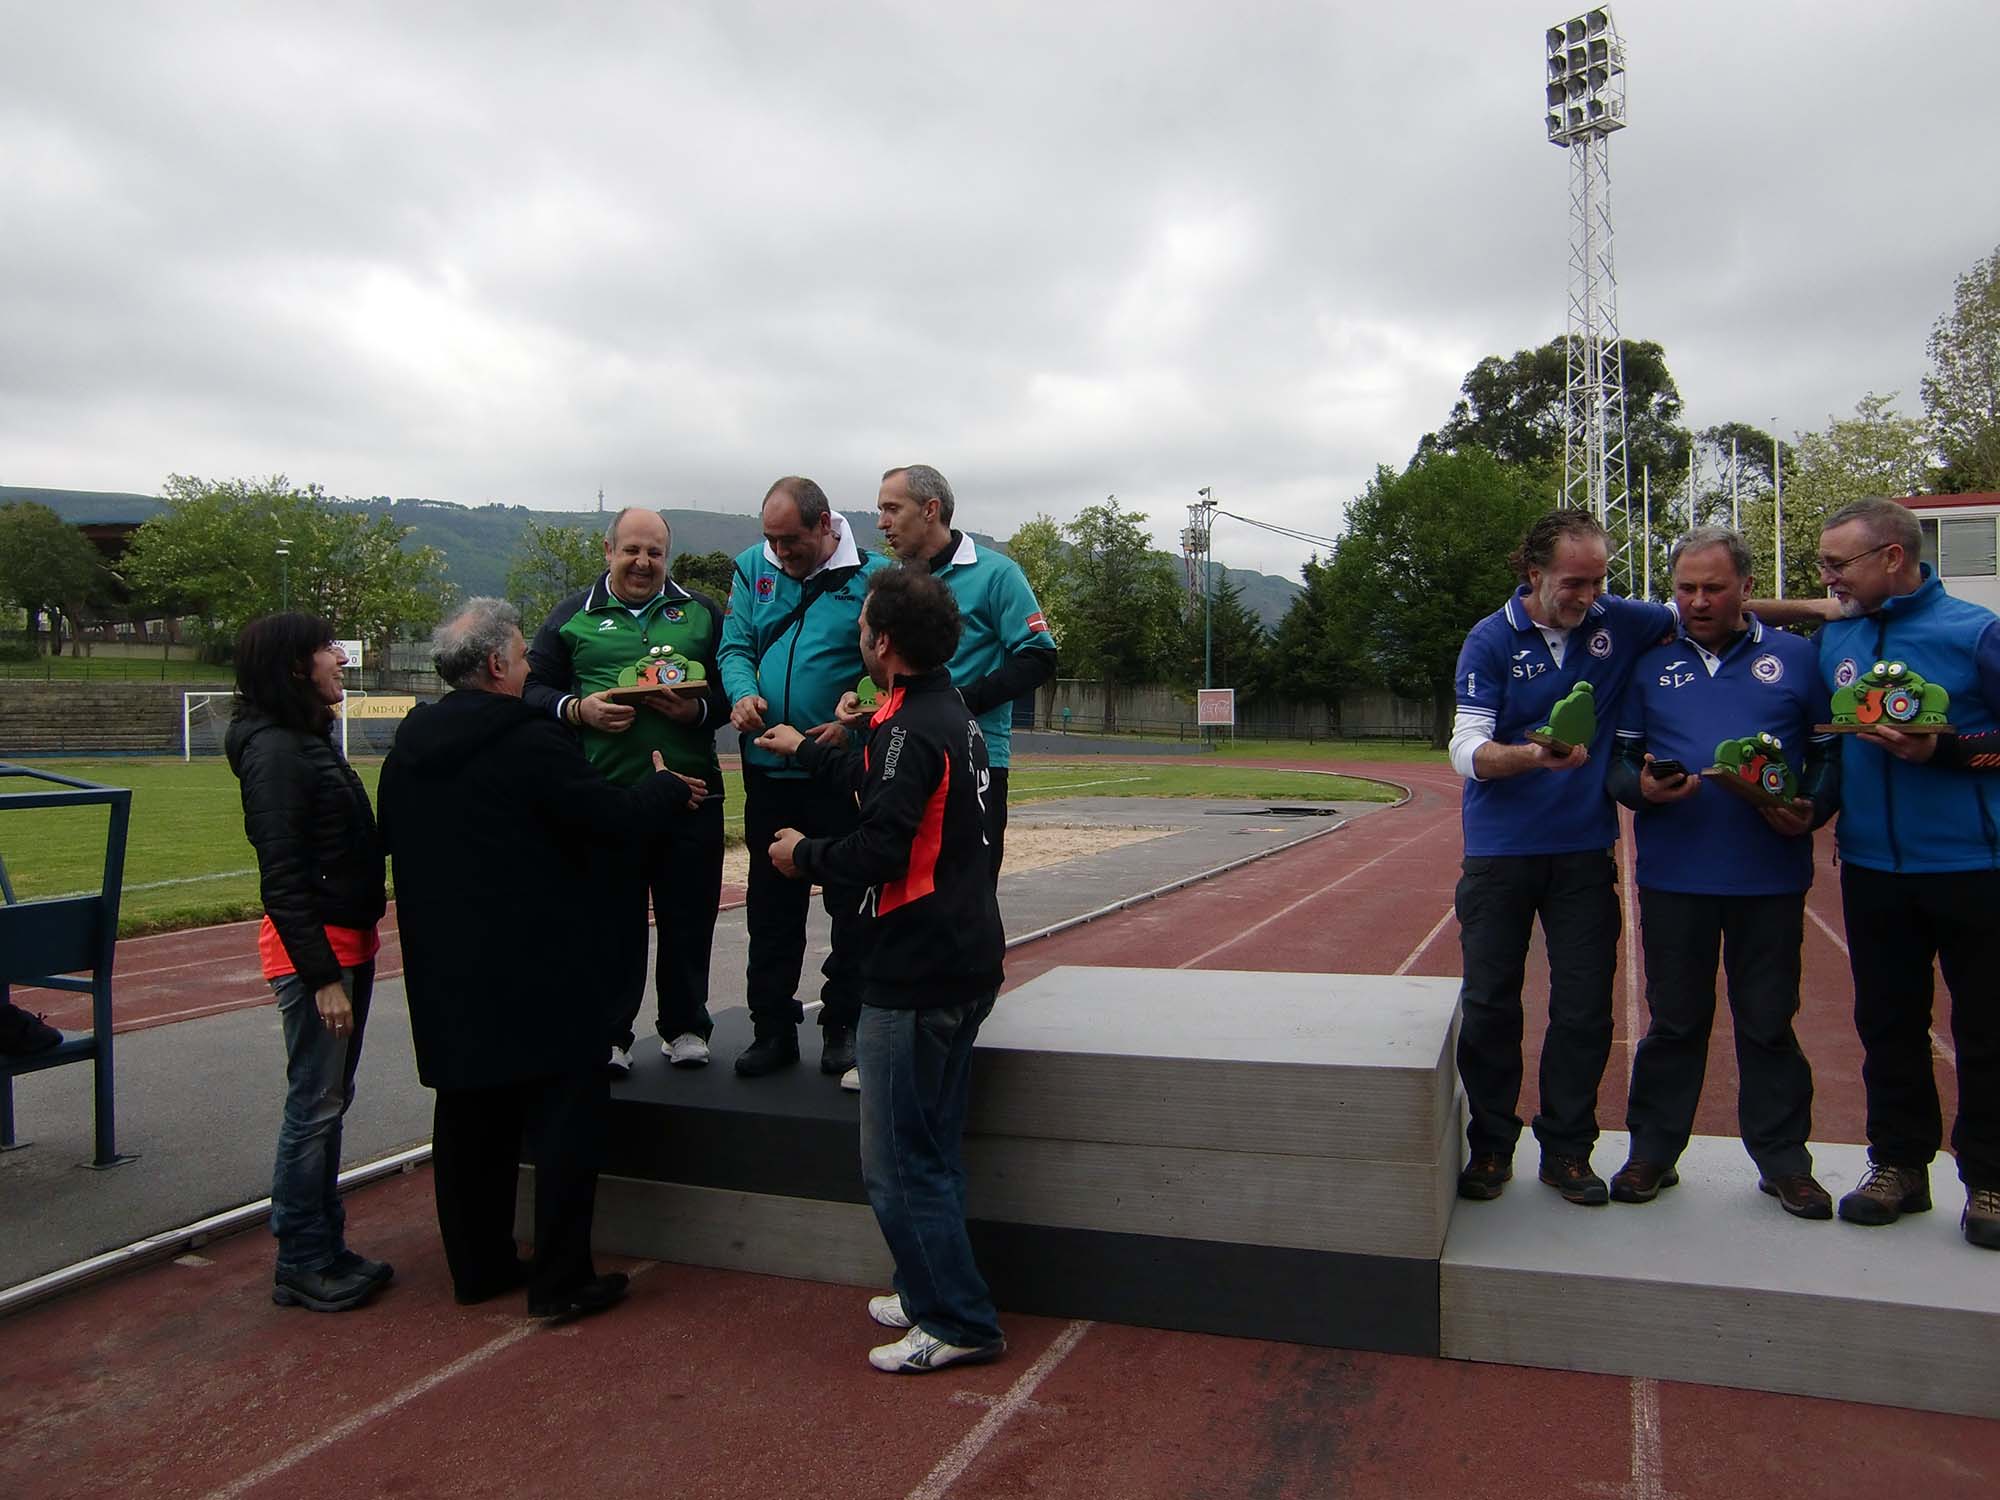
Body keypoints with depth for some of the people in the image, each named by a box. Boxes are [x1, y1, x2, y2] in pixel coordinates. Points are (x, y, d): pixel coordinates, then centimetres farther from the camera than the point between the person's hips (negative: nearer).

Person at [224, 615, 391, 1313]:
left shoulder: (309, 741, 14)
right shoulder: (275, 750, -15)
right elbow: (281, 875, -20)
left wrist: (349, 958, 18)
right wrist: (321, 976, -21)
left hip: (349, 939, 10)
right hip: (315, 947, -10)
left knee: (329, 1102, 15)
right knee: (314, 1107, -1)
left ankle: (326, 1249, 25)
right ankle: (302, 1264, 11)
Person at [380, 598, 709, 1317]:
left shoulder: (408, 745, 7)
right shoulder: (529, 742, -17)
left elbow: (392, 840, 18)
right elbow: (614, 818, -15)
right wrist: (666, 788, 5)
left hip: (447, 974, 8)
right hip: (540, 974, -8)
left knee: (469, 1119, 17)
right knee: (566, 1118, 3)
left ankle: (478, 1264, 28)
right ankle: (561, 1280, 8)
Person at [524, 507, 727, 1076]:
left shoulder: (701, 612, 13)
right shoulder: (573, 616, 11)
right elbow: (533, 689, 7)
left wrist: (699, 709, -12)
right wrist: (579, 709, -11)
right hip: (604, 795, -1)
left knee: (689, 919, 7)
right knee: (612, 921, 5)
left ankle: (685, 1027, 22)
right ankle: (609, 1034, 17)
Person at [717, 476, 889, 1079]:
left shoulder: (871, 575, -6)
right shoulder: (753, 567, 7)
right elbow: (736, 647, 6)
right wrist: (742, 693, -15)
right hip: (769, 768, 4)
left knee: (851, 904, 7)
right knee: (771, 905, 11)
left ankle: (844, 1026, 21)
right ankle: (773, 1028, 23)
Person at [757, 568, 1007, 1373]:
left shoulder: (910, 727, -19)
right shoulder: (954, 715, 11)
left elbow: (878, 850, -26)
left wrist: (803, 855, -7)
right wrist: (806, 750, 36)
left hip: (917, 973, -10)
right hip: (963, 959, 10)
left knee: (899, 1162, 0)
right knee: (930, 1149, 21)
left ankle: (959, 1323, 9)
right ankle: (935, 1292, 32)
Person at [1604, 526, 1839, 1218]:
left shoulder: (1795, 657, 8)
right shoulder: (1649, 663, 9)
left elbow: (1832, 753, 9)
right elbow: (1615, 759, 8)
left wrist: (1811, 809, -9)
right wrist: (1641, 786, -13)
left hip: (1771, 875, 0)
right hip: (1674, 875, 0)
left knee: (1769, 1022, 8)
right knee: (1674, 1019, 9)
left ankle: (1783, 1160, 22)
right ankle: (1653, 1152, 21)